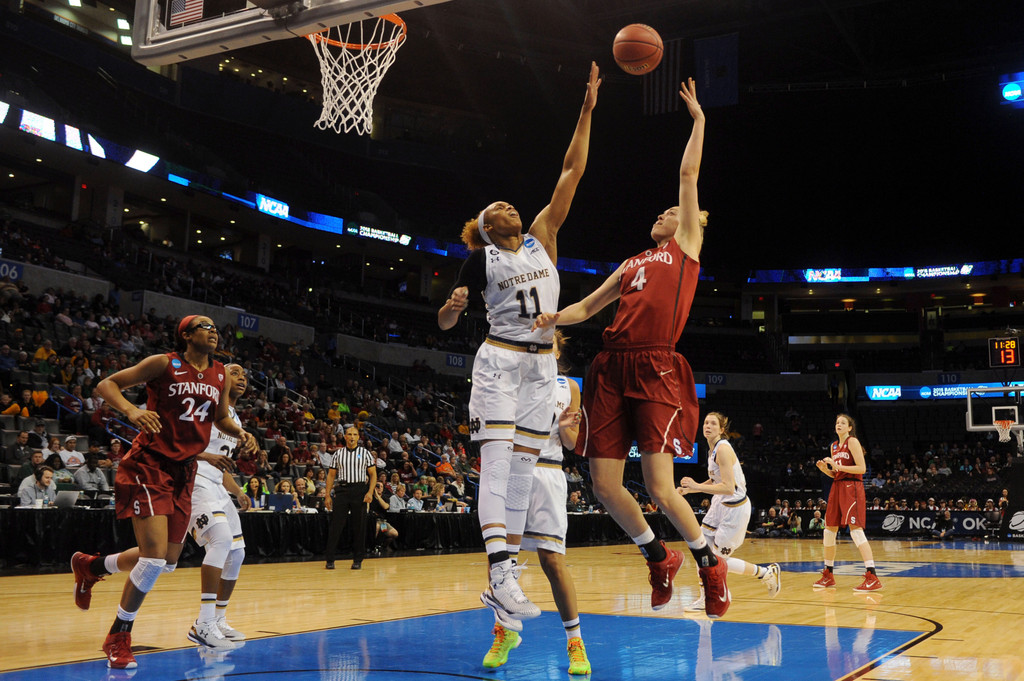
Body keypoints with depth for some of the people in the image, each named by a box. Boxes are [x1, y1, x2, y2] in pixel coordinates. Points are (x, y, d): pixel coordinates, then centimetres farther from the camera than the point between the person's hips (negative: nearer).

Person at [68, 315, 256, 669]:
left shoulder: (221, 376, 7)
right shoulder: (164, 364, -9)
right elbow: (106, 384, -7)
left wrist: (240, 433, 1)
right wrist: (131, 410, -26)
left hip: (184, 470, 7)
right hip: (148, 464, -7)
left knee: (168, 561, 11)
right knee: (155, 556, -16)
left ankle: (91, 566, 37)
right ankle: (118, 637, 5)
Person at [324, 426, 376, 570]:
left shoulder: (365, 453, 5)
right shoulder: (338, 454, 11)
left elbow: (373, 474, 2)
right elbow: (331, 475, 12)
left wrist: (370, 492, -11)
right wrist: (328, 495, 4)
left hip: (359, 490, -1)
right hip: (342, 490, 1)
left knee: (359, 526, 1)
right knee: (336, 525, -3)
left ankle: (358, 560, 9)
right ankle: (330, 559, 1)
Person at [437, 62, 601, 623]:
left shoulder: (542, 237, 12)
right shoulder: (480, 259, 4)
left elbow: (572, 172, 8)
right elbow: (445, 322, 5)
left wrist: (586, 110, 4)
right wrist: (455, 304, -19)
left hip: (541, 365, 4)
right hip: (499, 360, -4)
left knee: (522, 468, 2)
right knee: (497, 461, -16)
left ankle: (500, 581, 5)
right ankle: (500, 571, -23)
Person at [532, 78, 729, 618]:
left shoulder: (687, 245, 13)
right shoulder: (632, 264, 27)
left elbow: (688, 175, 11)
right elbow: (585, 308, 28)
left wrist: (698, 120, 19)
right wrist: (553, 317, 7)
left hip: (656, 370, -6)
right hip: (612, 370, 6)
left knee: (659, 488, -11)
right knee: (604, 485, 0)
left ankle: (709, 563, 14)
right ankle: (658, 558, 23)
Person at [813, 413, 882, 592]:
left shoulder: (853, 441, -6)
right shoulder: (834, 446, 17)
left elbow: (862, 468, -14)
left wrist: (838, 466, -19)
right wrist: (824, 469, 2)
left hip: (851, 487, -8)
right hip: (837, 488, 8)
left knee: (856, 530, -18)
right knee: (829, 531, 10)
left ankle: (872, 578, -19)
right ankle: (828, 577, 21)